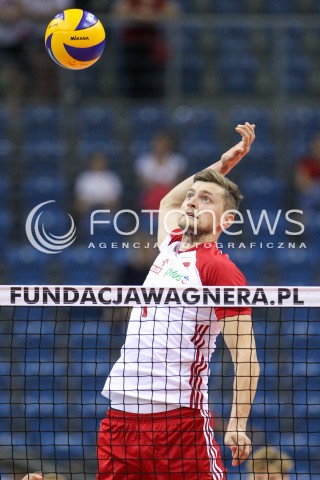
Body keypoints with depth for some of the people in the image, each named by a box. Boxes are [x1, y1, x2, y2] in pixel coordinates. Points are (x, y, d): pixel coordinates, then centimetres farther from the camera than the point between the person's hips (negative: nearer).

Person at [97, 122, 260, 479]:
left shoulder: (220, 269, -7)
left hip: (178, 420, -8)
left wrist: (238, 426, -20)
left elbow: (246, 358, -11)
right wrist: (220, 166, 36)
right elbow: (168, 203, 41)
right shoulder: (171, 247, 16)